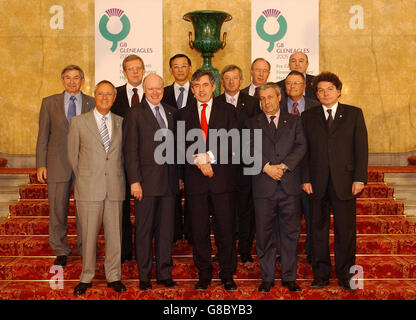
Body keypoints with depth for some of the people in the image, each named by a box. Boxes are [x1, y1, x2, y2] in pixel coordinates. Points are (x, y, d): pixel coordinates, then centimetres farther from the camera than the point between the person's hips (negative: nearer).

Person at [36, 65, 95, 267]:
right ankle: (61, 251, 21)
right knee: (57, 210, 6)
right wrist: (41, 164, 0)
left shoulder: (92, 103, 6)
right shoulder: (49, 103, 8)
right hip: (58, 164, 1)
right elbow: (43, 135, 6)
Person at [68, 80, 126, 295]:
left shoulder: (121, 122, 10)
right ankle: (86, 278, 18)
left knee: (115, 234, 6)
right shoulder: (78, 122, 4)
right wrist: (84, 179, 10)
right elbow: (72, 154, 9)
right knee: (89, 235, 4)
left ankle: (114, 277, 20)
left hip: (115, 188, 2)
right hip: (89, 188, -2)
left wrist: (118, 177, 9)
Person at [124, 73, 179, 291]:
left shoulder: (171, 112, 13)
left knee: (166, 228, 10)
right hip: (147, 180, -4)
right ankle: (144, 276, 16)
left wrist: (179, 175, 10)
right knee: (144, 230, 5)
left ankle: (164, 274, 21)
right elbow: (130, 150, -6)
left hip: (169, 179, 4)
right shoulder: (135, 113, -2)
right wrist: (134, 180, -12)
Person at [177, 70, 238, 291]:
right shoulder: (184, 114, 12)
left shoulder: (227, 111, 8)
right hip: (195, 180, 1)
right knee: (199, 231, 6)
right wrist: (198, 160, -11)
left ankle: (227, 275, 16)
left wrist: (209, 156, -11)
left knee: (226, 230, 3)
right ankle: (204, 275, 19)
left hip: (223, 178, -1)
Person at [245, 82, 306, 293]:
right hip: (263, 187, 0)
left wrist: (284, 165, -12)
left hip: (290, 186, 1)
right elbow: (250, 151, 0)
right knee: (264, 234, 3)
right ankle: (267, 278, 14)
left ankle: (289, 277, 16)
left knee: (290, 232, 5)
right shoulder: (252, 124, 12)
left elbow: (301, 146, 1)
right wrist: (266, 167, -14)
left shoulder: (294, 121, 13)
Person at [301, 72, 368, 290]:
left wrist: (360, 178, -5)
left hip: (344, 181, -1)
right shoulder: (308, 116, 9)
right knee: (318, 230, 6)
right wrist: (305, 179, -3)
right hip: (317, 182, 1)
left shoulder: (354, 114, 7)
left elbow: (361, 147, 2)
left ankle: (345, 276, 17)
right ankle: (321, 275, 18)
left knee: (346, 230, 3)